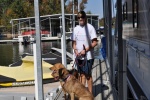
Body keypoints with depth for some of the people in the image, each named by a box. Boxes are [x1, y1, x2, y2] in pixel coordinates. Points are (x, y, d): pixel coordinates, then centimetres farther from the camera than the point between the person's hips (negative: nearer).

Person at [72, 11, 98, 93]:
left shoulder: (90, 27, -6)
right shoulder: (76, 29, 10)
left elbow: (95, 42, -9)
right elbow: (74, 42, 14)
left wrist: (85, 50, -16)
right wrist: (75, 50, -5)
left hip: (87, 56, -5)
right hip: (78, 56, 5)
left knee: (88, 75, 1)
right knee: (81, 74, 11)